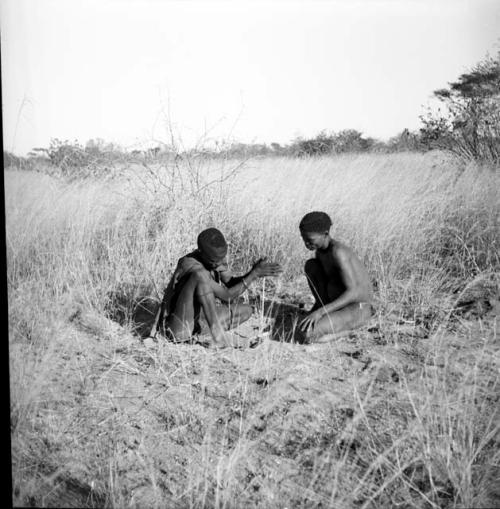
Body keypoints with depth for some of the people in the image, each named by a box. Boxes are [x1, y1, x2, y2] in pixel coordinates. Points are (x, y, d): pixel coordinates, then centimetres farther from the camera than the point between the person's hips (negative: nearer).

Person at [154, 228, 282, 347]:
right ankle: (218, 336, -25)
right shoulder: (191, 266, -28)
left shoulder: (215, 256, -2)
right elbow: (227, 295, -24)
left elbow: (231, 284, -1)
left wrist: (254, 272, -18)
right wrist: (254, 274, -25)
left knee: (246, 311, 5)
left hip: (197, 321, 8)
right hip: (177, 328, -8)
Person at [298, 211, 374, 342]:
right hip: (342, 303, 9)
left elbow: (353, 292, -30)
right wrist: (315, 310, 7)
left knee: (307, 330, -28)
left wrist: (320, 311, -34)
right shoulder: (320, 251, 3)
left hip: (358, 310, -9)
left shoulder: (338, 252, -26)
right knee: (310, 265, -3)